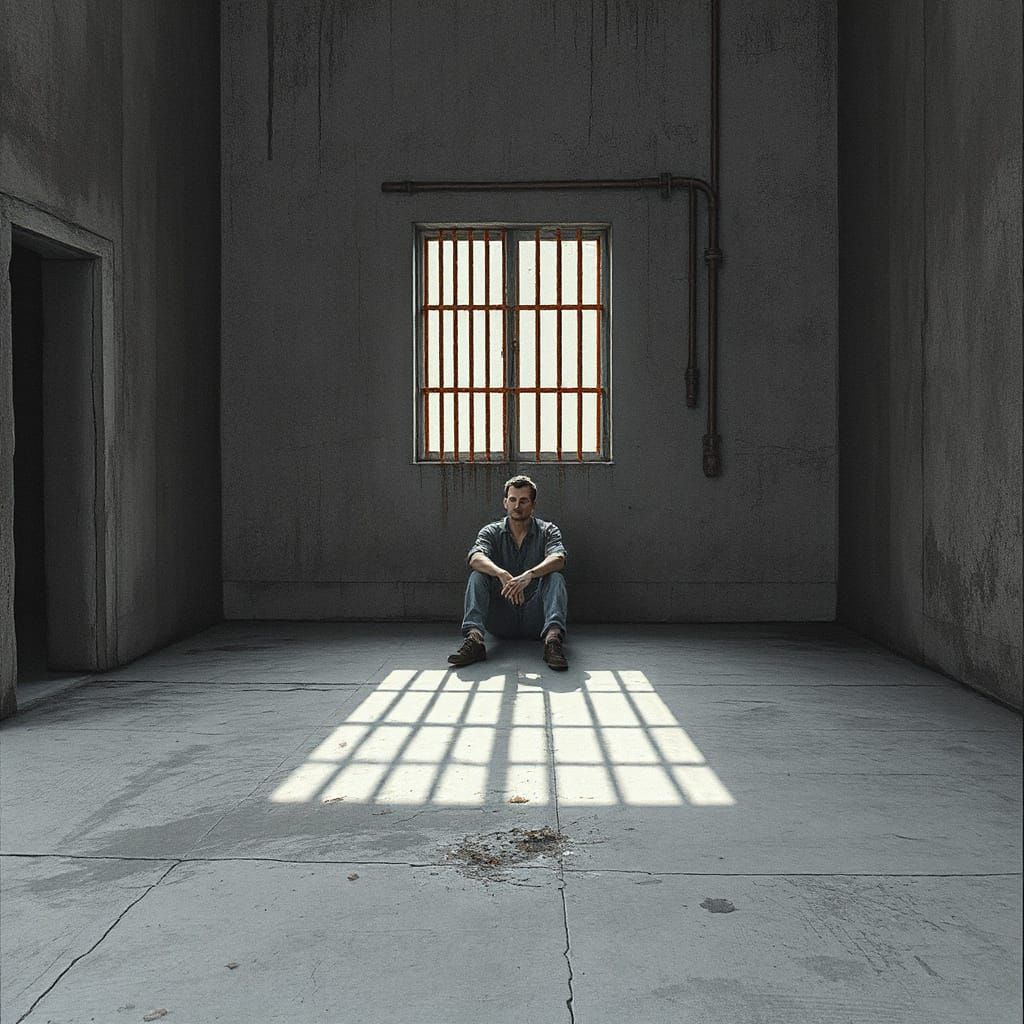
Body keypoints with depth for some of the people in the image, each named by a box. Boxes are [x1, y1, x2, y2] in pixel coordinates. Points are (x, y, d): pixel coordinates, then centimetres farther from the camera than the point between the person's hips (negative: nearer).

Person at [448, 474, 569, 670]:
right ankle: (474, 638, -39)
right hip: (500, 619, 1)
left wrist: (529, 575, -39)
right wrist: (502, 575, -38)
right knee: (478, 575, -20)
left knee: (555, 577, -25)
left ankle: (552, 638, -47)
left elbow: (558, 559, -19)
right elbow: (476, 558, -17)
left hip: (535, 617, -1)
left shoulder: (548, 531, 4)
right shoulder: (492, 532, 6)